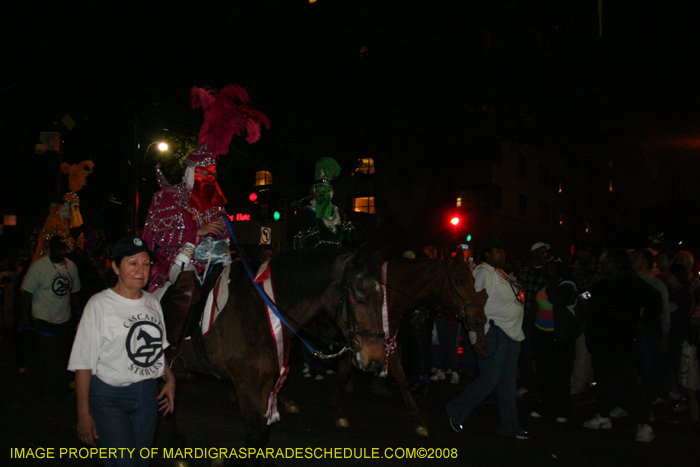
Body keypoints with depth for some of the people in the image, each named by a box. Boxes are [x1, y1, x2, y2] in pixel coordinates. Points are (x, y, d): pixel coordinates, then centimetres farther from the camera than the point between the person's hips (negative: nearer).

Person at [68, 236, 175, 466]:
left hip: (148, 395, 5)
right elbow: (84, 364, -10)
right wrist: (84, 413, -11)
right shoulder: (99, 305, -10)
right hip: (108, 397, -5)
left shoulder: (152, 302, 6)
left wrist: (170, 379, 7)